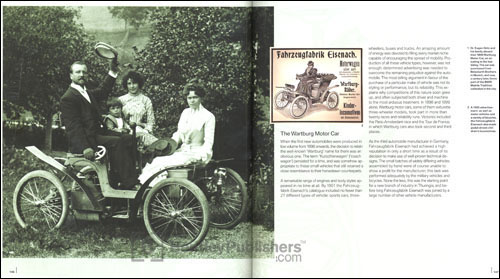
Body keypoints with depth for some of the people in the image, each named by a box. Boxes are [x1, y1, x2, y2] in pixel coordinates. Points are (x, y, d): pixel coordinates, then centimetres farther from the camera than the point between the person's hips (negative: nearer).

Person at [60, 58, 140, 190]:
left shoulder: (88, 93, 19)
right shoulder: (68, 98, -9)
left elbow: (102, 91, 40)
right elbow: (73, 127, -17)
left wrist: (112, 72, 32)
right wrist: (85, 147, -27)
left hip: (99, 132, 10)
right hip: (87, 138, -10)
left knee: (129, 138, -5)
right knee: (116, 142, -27)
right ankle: (129, 183, -27)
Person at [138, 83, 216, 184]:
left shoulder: (208, 116, -4)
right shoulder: (185, 112, 16)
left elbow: (208, 141, -9)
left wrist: (202, 154, -25)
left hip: (196, 153, -6)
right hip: (183, 151, 6)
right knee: (157, 160, -20)